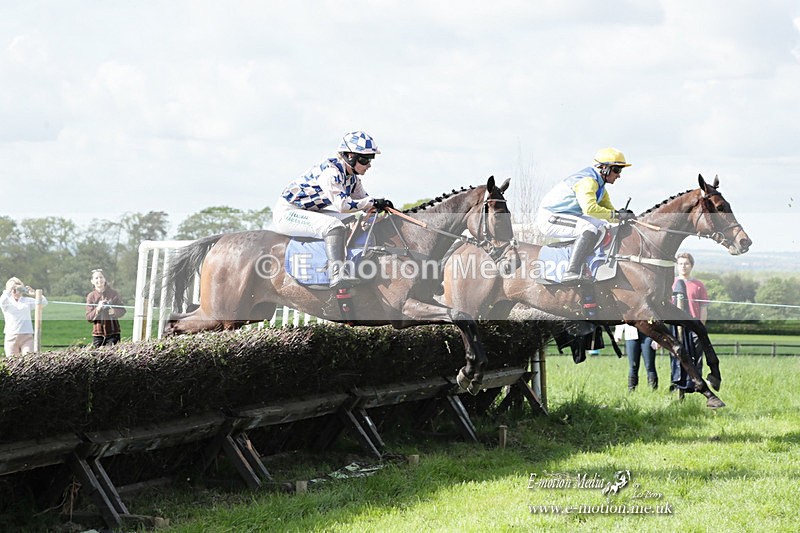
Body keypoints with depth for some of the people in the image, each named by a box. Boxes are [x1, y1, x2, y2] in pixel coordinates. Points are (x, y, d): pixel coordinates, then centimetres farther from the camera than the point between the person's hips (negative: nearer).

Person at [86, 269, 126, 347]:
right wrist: (97, 309, -17)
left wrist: (114, 311, -14)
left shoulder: (114, 294, 5)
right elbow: (88, 317, 1)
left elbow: (122, 311, 7)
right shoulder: (91, 296, 5)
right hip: (98, 334, 0)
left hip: (113, 333, 0)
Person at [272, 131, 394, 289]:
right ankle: (337, 275, -42)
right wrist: (374, 202, -27)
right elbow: (342, 204, -33)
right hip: (286, 213, -10)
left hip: (308, 211, 10)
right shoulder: (330, 171, -24)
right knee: (334, 226, -31)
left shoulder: (352, 177, 5)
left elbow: (362, 199, 14)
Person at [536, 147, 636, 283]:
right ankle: (571, 273, -39)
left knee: (603, 226, 16)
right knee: (590, 229, -31)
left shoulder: (599, 185, 12)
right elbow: (589, 208, -36)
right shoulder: (587, 181, -21)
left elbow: (608, 209, 15)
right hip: (549, 218, -11)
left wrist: (623, 215, -7)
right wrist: (617, 215, -31)